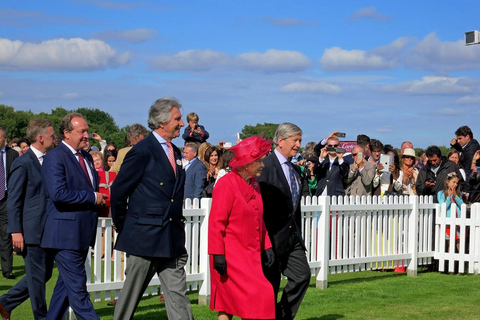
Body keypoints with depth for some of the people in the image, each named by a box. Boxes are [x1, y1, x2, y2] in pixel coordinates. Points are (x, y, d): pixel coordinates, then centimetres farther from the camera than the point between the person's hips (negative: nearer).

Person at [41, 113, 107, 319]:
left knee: (67, 283, 15)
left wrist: (99, 200, 8)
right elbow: (58, 193, -23)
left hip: (82, 233, 9)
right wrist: (92, 197, -16)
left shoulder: (86, 157, 16)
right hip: (65, 233, -9)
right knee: (77, 286, -6)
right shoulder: (54, 158, -11)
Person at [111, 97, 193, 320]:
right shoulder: (143, 151, -11)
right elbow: (118, 191, -8)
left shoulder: (175, 152, 14)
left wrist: (178, 223, 14)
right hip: (145, 237, -7)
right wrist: (123, 229, -1)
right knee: (130, 295, 6)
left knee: (178, 297, 2)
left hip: (172, 240, 7)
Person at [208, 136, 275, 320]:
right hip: (231, 255, -8)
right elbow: (216, 222, -17)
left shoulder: (254, 185, 12)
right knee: (255, 297, -13)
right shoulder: (227, 184, -14)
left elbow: (259, 220, 20)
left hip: (250, 255, 8)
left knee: (229, 305, 11)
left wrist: (266, 247, 12)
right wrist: (218, 254, -20)